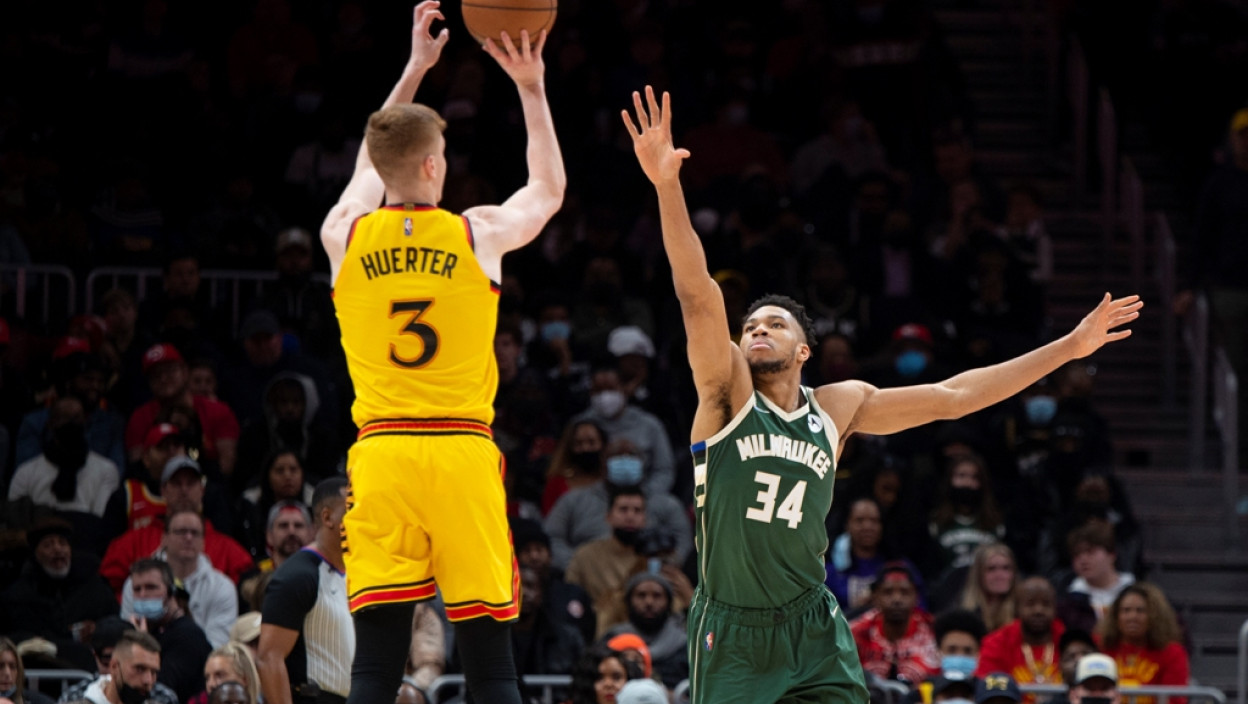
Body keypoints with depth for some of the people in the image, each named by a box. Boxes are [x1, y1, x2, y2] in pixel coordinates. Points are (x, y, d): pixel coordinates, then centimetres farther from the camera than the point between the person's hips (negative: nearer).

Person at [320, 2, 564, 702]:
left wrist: (415, 68, 36)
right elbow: (549, 189, 23)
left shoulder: (344, 234, 4)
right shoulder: (480, 233, 0)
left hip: (381, 454, 1)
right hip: (463, 454, -1)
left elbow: (374, 165, 28)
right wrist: (532, 89, 31)